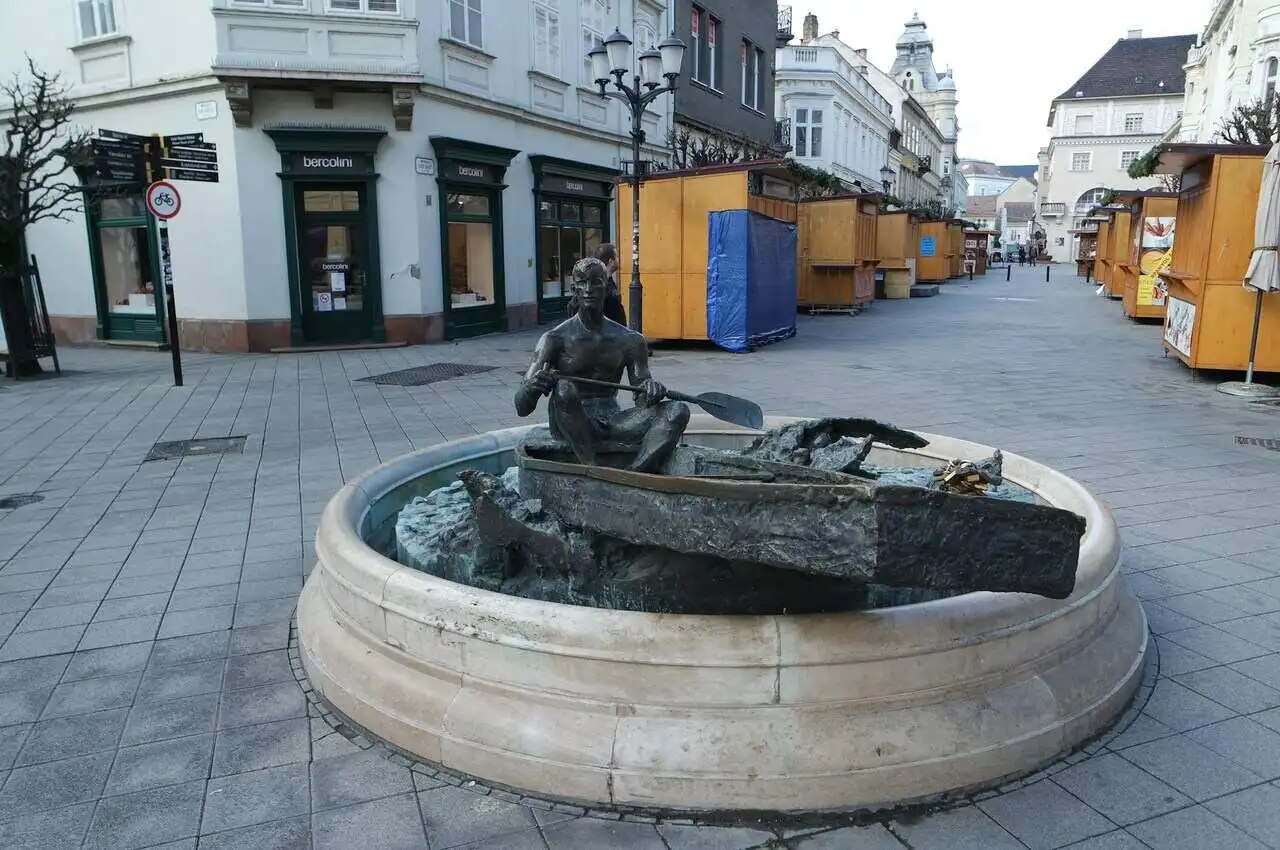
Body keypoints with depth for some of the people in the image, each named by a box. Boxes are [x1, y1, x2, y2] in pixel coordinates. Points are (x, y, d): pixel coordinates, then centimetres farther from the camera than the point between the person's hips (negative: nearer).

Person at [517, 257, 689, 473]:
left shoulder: (631, 341, 7)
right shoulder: (556, 339, -3)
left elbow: (642, 400, 7)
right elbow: (521, 408, -8)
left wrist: (651, 391, -18)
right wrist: (532, 386, -33)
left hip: (612, 423, 3)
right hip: (570, 428, -3)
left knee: (678, 411, -18)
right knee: (563, 388, -34)